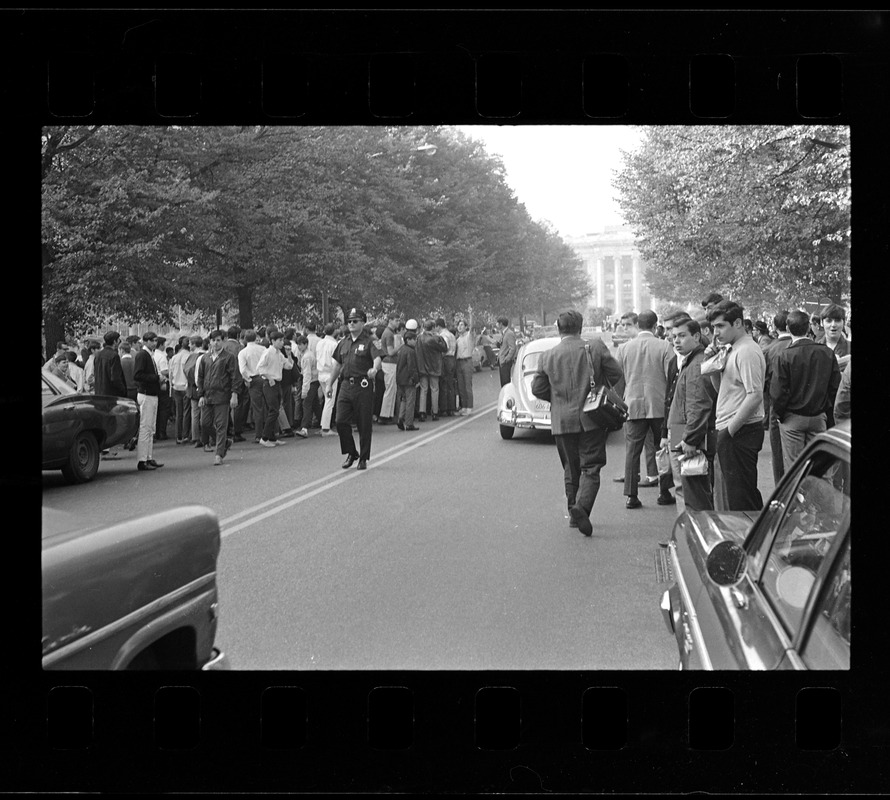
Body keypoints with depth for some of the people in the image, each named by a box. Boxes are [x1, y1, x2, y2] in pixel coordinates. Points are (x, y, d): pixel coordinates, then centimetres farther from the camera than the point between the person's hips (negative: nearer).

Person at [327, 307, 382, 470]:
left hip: (363, 386, -5)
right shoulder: (343, 342, 14)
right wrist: (331, 384, 24)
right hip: (346, 385, 5)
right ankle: (351, 453, 16)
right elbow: (338, 365, 22)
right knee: (341, 421, -3)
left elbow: (377, 358, -21)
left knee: (364, 425, 2)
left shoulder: (369, 341, -4)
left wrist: (375, 369, -43)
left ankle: (363, 458, 15)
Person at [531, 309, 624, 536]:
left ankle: (574, 514, 21)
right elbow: (616, 374, -3)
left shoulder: (547, 356, -1)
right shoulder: (595, 347, -6)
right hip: (591, 418, -2)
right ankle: (582, 506, -21)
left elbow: (537, 389, 2)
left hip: (562, 421, 3)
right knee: (590, 467, 0)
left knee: (571, 469, 16)